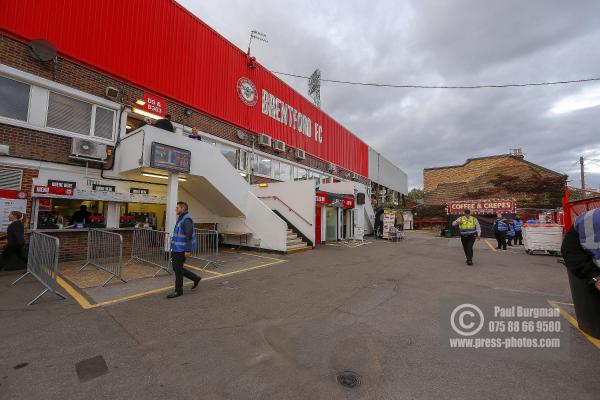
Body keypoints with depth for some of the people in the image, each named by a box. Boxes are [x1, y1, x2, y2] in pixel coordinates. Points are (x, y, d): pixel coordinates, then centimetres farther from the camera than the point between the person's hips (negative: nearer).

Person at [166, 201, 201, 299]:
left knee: (178, 269, 0)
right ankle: (195, 278, 25)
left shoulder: (187, 219, -17)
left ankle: (178, 291, 15)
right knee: (176, 268, 15)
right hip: (176, 249, 10)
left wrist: (188, 250, -26)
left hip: (181, 250, -10)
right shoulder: (181, 218, 15)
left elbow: (189, 236, -23)